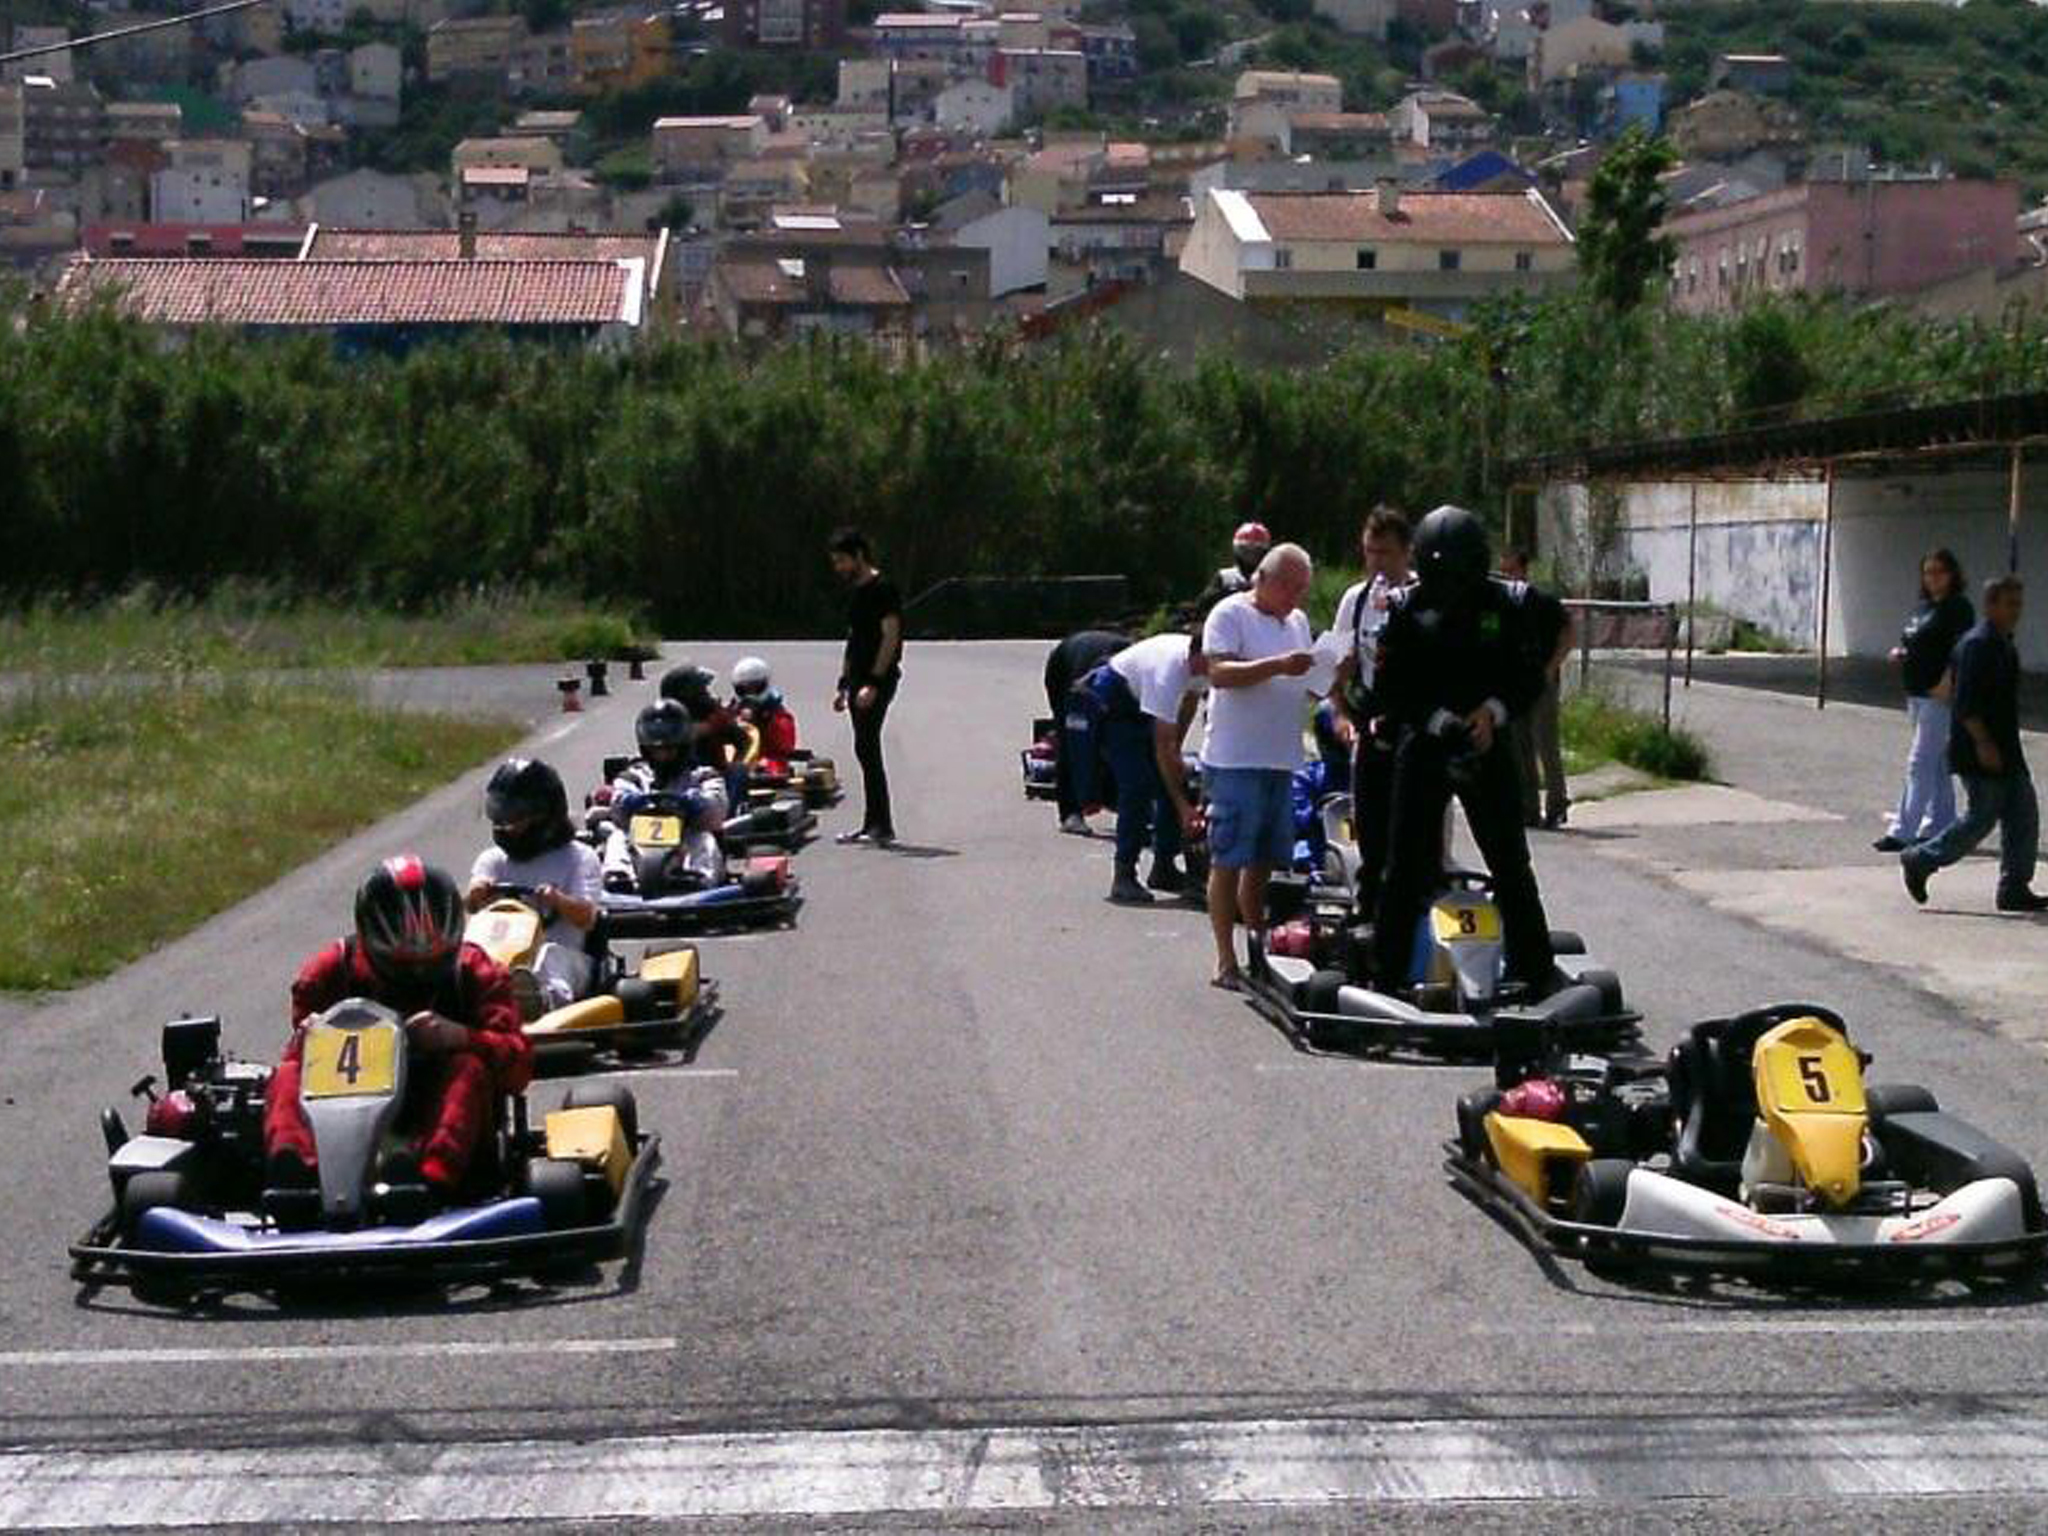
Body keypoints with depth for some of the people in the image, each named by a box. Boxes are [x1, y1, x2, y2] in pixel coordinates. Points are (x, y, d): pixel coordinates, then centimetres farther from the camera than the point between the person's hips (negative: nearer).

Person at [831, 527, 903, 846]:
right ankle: (873, 826, 13)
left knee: (866, 748, -14)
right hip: (860, 680, 10)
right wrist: (844, 685, 21)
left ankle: (882, 826, -15)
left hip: (879, 678, -10)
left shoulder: (882, 589, -10)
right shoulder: (858, 592, 18)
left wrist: (873, 683, -22)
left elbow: (891, 636, -17)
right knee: (866, 751, 9)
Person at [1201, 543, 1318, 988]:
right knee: (1228, 862, -5)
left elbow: (1307, 683, 23)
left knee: (1263, 863, 12)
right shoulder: (1230, 615, -5)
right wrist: (1278, 666, -27)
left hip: (1281, 762, 7)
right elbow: (1219, 673, -17)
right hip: (1235, 762, -7)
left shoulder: (1298, 621, 19)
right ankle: (1226, 962, -4)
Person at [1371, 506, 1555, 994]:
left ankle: (1536, 971, 9)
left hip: (1485, 747, 1)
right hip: (1423, 747, -1)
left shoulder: (1504, 605, 0)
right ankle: (1386, 975, 6)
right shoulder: (1406, 609, -2)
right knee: (1408, 865, 0)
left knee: (1511, 863, 1)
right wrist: (1440, 721, -18)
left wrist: (1494, 711, -14)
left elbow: (1530, 675, 4)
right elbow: (1391, 688, -5)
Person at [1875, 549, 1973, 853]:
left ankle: (1902, 832, -13)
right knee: (1937, 765, 15)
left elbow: (1960, 651, -19)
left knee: (1920, 764, -11)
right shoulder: (1922, 608, 16)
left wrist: (1945, 684, -29)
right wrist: (1899, 653, 3)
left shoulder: (1958, 608, -10)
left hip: (1940, 696, -9)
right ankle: (1940, 826, 23)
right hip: (1917, 695, 9)